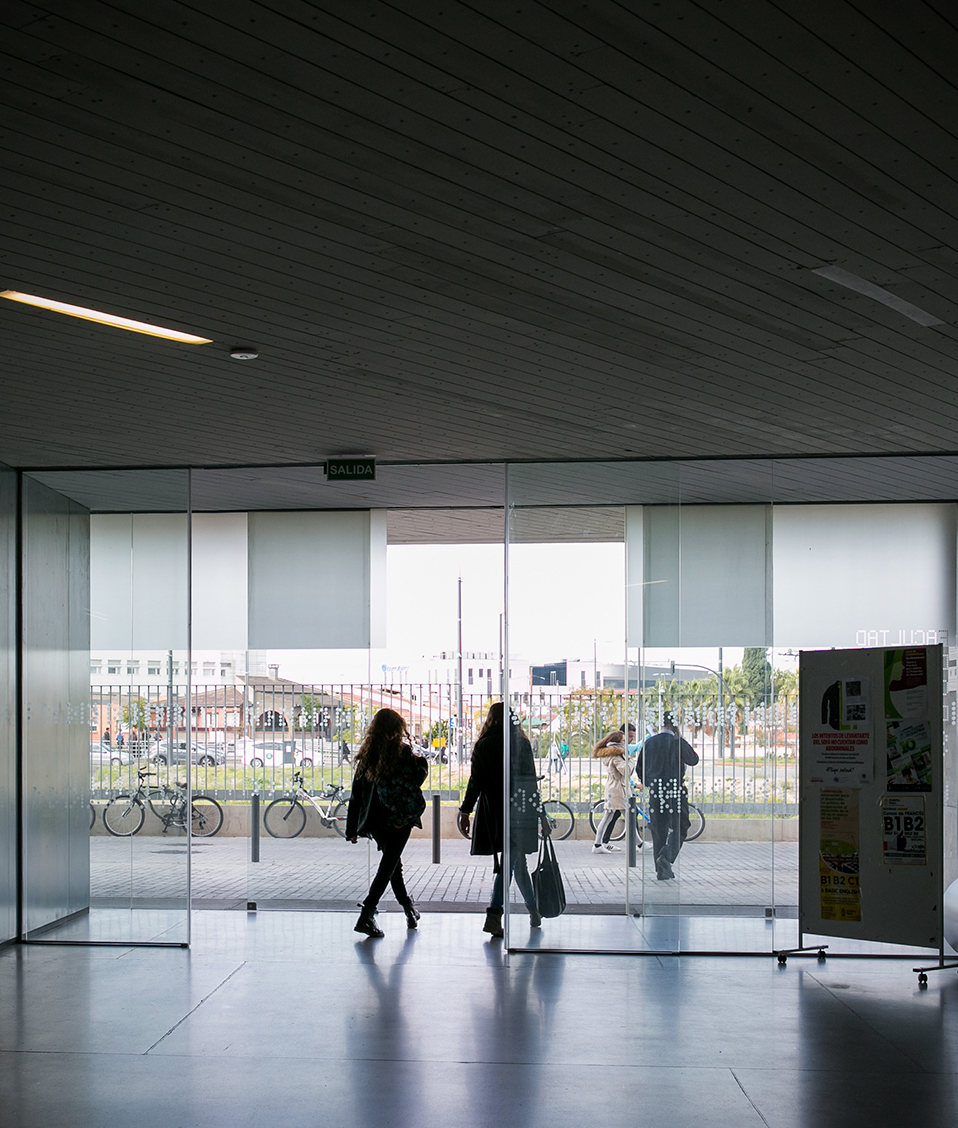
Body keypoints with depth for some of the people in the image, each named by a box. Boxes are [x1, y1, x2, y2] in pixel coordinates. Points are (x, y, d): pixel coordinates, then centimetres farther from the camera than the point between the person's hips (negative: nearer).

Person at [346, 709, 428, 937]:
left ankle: (409, 908, 33)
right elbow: (415, 780, -4)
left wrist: (352, 828, 10)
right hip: (399, 818, -5)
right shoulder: (401, 751, -9)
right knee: (389, 865, -3)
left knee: (392, 862, 21)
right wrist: (422, 763, 16)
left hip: (375, 820, 5)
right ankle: (366, 915, -13)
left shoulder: (366, 754, 4)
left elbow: (356, 792, 5)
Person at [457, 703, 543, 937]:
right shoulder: (521, 744, -3)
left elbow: (475, 781, -3)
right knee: (510, 862, -3)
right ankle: (494, 913, -17)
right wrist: (536, 810, 10)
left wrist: (465, 811, 2)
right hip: (518, 810, -2)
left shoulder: (482, 745, 0)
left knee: (517, 861, 15)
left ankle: (534, 911, 23)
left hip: (492, 811, 2)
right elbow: (530, 780, 0)